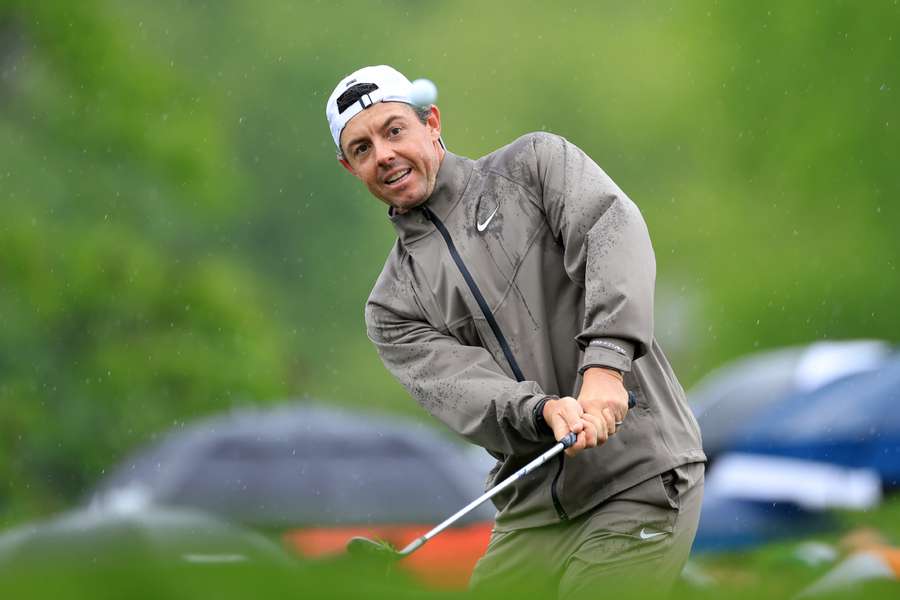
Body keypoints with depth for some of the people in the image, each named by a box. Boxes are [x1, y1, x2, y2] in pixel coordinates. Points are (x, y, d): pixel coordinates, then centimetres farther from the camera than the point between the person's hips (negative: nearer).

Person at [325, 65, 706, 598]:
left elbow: (613, 232, -14)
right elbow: (459, 391, -6)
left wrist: (606, 363, -30)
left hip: (639, 479, -4)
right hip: (531, 514, 4)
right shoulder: (393, 308, 11)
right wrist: (543, 411, -28)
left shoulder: (535, 164, 5)